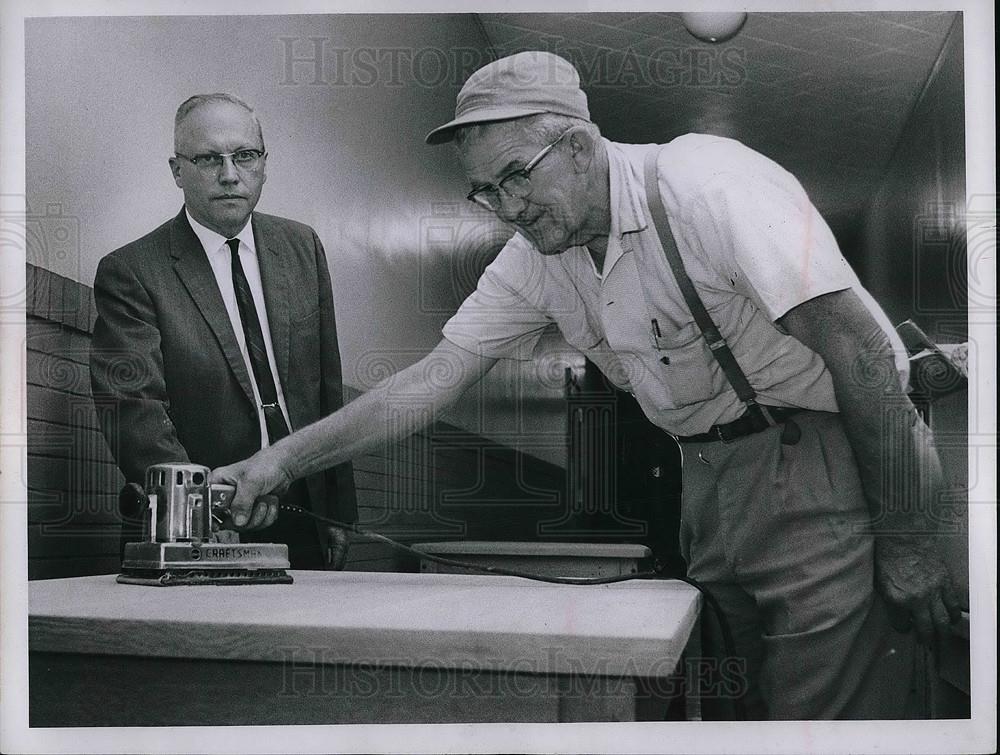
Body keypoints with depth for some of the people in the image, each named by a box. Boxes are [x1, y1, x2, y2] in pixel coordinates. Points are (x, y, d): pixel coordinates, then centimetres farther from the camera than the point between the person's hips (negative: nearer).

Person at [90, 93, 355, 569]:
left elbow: (327, 388, 10)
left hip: (304, 520, 4)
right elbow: (132, 410, -19)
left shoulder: (302, 247, 7)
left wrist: (337, 512, 9)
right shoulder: (130, 273, -9)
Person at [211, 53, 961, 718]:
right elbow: (435, 376, 4)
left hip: (827, 457, -7)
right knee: (724, 702, 12)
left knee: (825, 705, -5)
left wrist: (904, 540, -17)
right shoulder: (534, 259, 3)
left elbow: (859, 349, -20)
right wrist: (284, 460, -4)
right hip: (713, 473, 7)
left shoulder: (703, 180, -19)